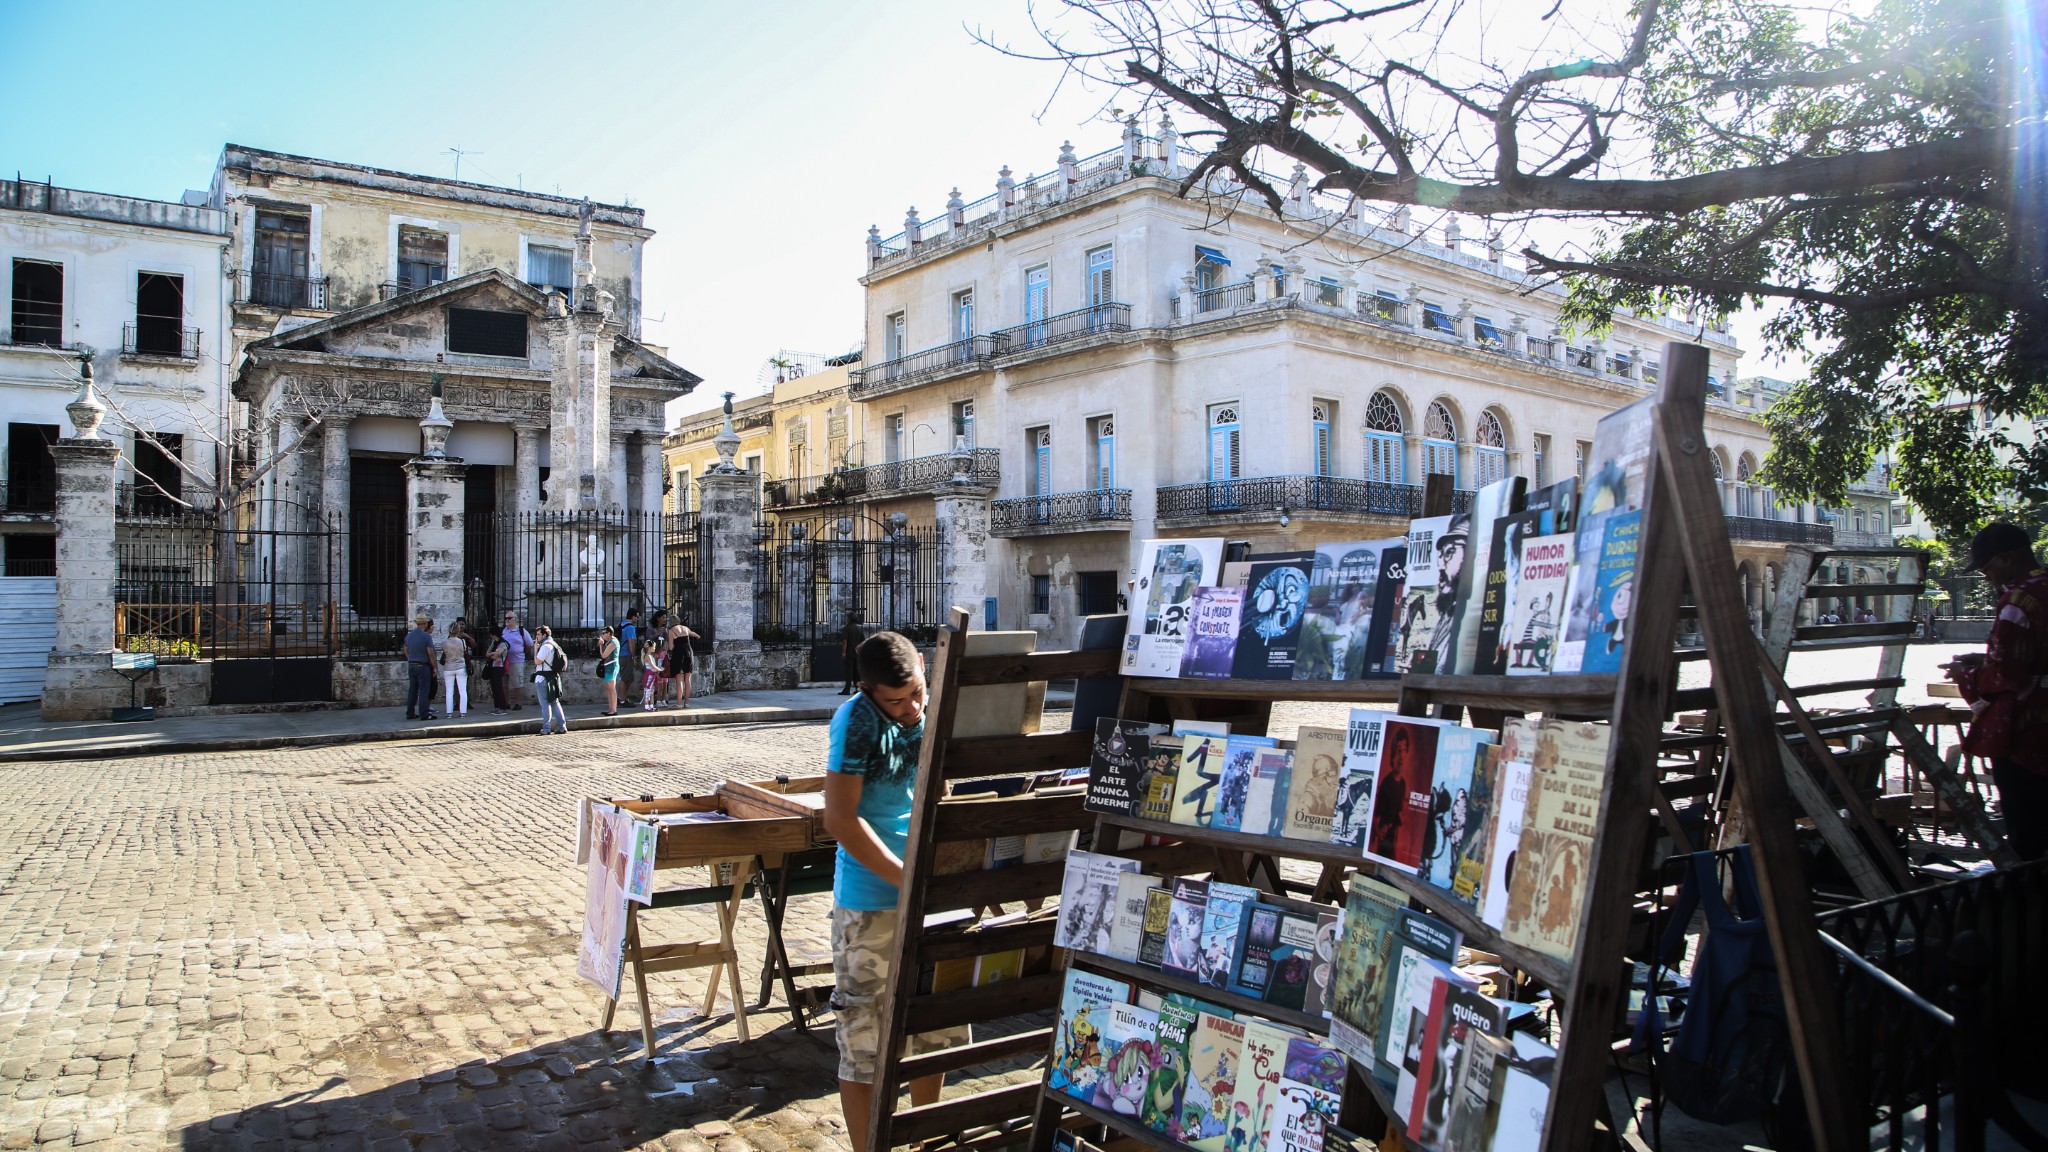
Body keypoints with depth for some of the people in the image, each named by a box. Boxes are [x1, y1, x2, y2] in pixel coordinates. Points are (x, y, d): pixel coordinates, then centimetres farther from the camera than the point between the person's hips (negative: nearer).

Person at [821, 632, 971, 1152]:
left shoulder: (934, 713, 2)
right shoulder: (858, 719, -16)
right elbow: (839, 818, -20)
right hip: (871, 902, -6)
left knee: (938, 1027, 17)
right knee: (865, 1041, 4)